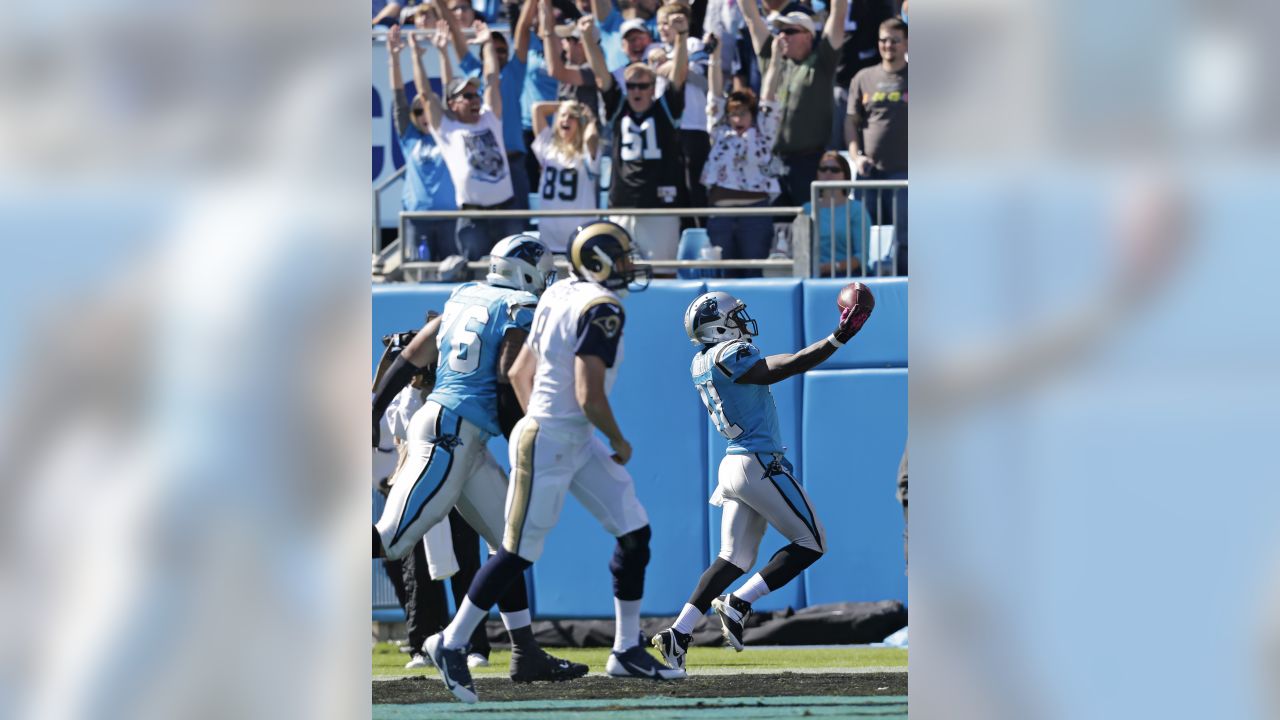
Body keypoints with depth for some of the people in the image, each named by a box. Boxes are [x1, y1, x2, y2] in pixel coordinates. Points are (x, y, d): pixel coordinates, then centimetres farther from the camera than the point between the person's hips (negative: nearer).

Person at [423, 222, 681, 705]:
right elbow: (589, 396, -25)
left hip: (579, 445, 10)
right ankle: (451, 643, 15)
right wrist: (619, 441, -9)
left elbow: (519, 372, 14)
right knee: (519, 553, 1)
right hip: (547, 446, -10)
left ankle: (627, 651, 15)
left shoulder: (562, 295, 9)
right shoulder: (602, 309, -19)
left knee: (635, 533, 8)